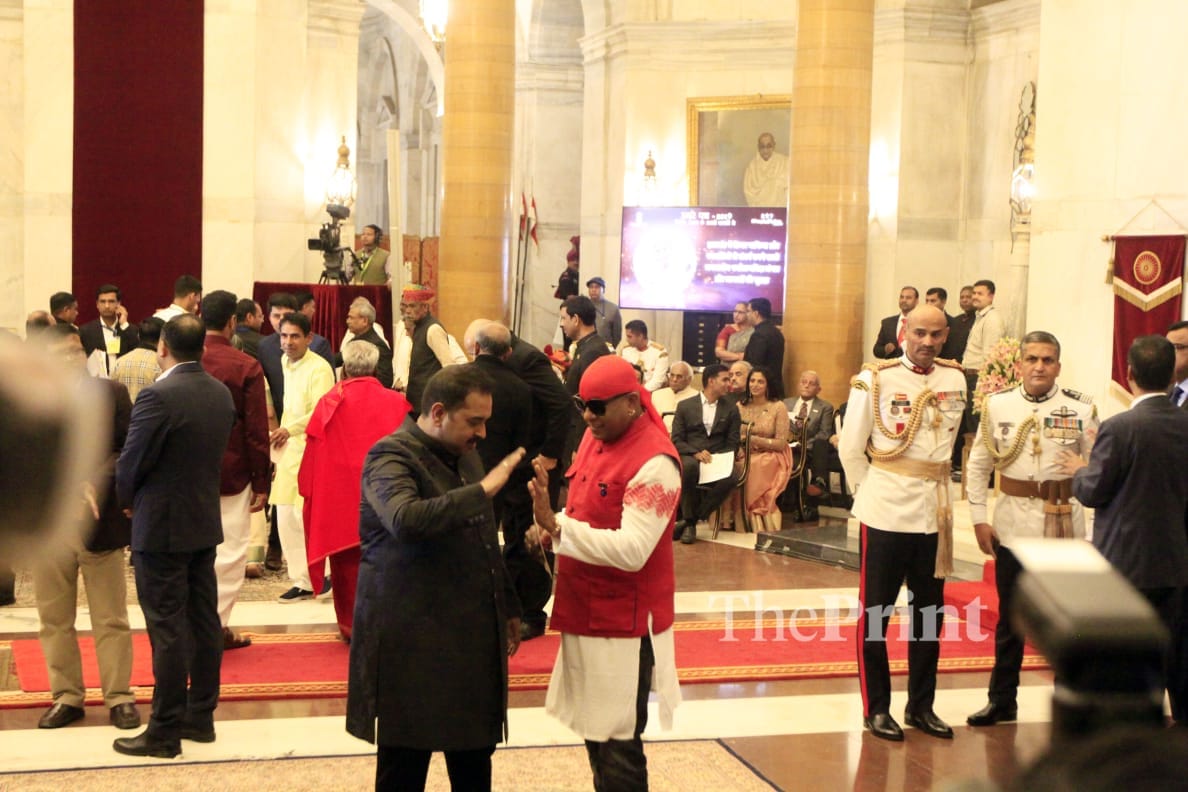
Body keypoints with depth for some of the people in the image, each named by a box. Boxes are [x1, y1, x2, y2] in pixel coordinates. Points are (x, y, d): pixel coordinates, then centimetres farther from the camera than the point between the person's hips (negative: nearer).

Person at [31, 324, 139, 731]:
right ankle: (67, 696, 24)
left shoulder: (112, 393, 0)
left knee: (111, 620, 7)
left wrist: (96, 485, -18)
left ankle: (119, 697, 17)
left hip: (99, 525, -1)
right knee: (54, 620, 11)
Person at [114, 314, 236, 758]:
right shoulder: (220, 393, 4)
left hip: (161, 526, -7)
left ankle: (165, 731, 4)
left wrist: (129, 500, 5)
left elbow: (130, 464, -14)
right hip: (206, 523, 7)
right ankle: (201, 716, 21)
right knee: (203, 621, 12)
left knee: (167, 630, -2)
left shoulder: (158, 396, -19)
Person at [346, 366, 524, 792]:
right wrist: (482, 490, -30)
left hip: (471, 637, 8)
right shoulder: (391, 455, -14)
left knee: (475, 755, 14)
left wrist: (508, 608, 22)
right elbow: (405, 520, -35)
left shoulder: (465, 454, 13)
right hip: (412, 641, -8)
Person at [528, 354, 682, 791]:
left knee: (616, 745, -1)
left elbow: (632, 550, -27)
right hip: (586, 611, 8)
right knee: (593, 730, 18)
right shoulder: (597, 436, 7)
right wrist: (553, 527, -4)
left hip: (624, 620, -8)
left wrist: (557, 526, -30)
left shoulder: (654, 461, -20)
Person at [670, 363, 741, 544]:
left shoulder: (731, 410, 16)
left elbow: (732, 444, 10)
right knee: (689, 466, -39)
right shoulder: (685, 406, 10)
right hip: (689, 458, -2)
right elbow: (676, 441, 3)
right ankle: (689, 520, -20)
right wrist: (696, 453, -17)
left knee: (732, 478, -33)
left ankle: (690, 521, -20)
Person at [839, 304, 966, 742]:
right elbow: (850, 448, -2)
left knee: (929, 613, 11)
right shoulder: (875, 379, -7)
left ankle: (921, 705, 24)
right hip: (885, 513, -4)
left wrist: (932, 487, 14)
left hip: (935, 515, 4)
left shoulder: (955, 380, 5)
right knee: (875, 612, 5)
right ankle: (876, 708, 16)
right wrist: (869, 493, 4)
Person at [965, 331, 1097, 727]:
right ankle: (1002, 700, 25)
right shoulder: (998, 406, 1)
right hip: (1012, 525, 2)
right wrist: (979, 519, 1)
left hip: (1065, 525, -1)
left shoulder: (1081, 409, -4)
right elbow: (978, 465, 7)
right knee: (1009, 619, 12)